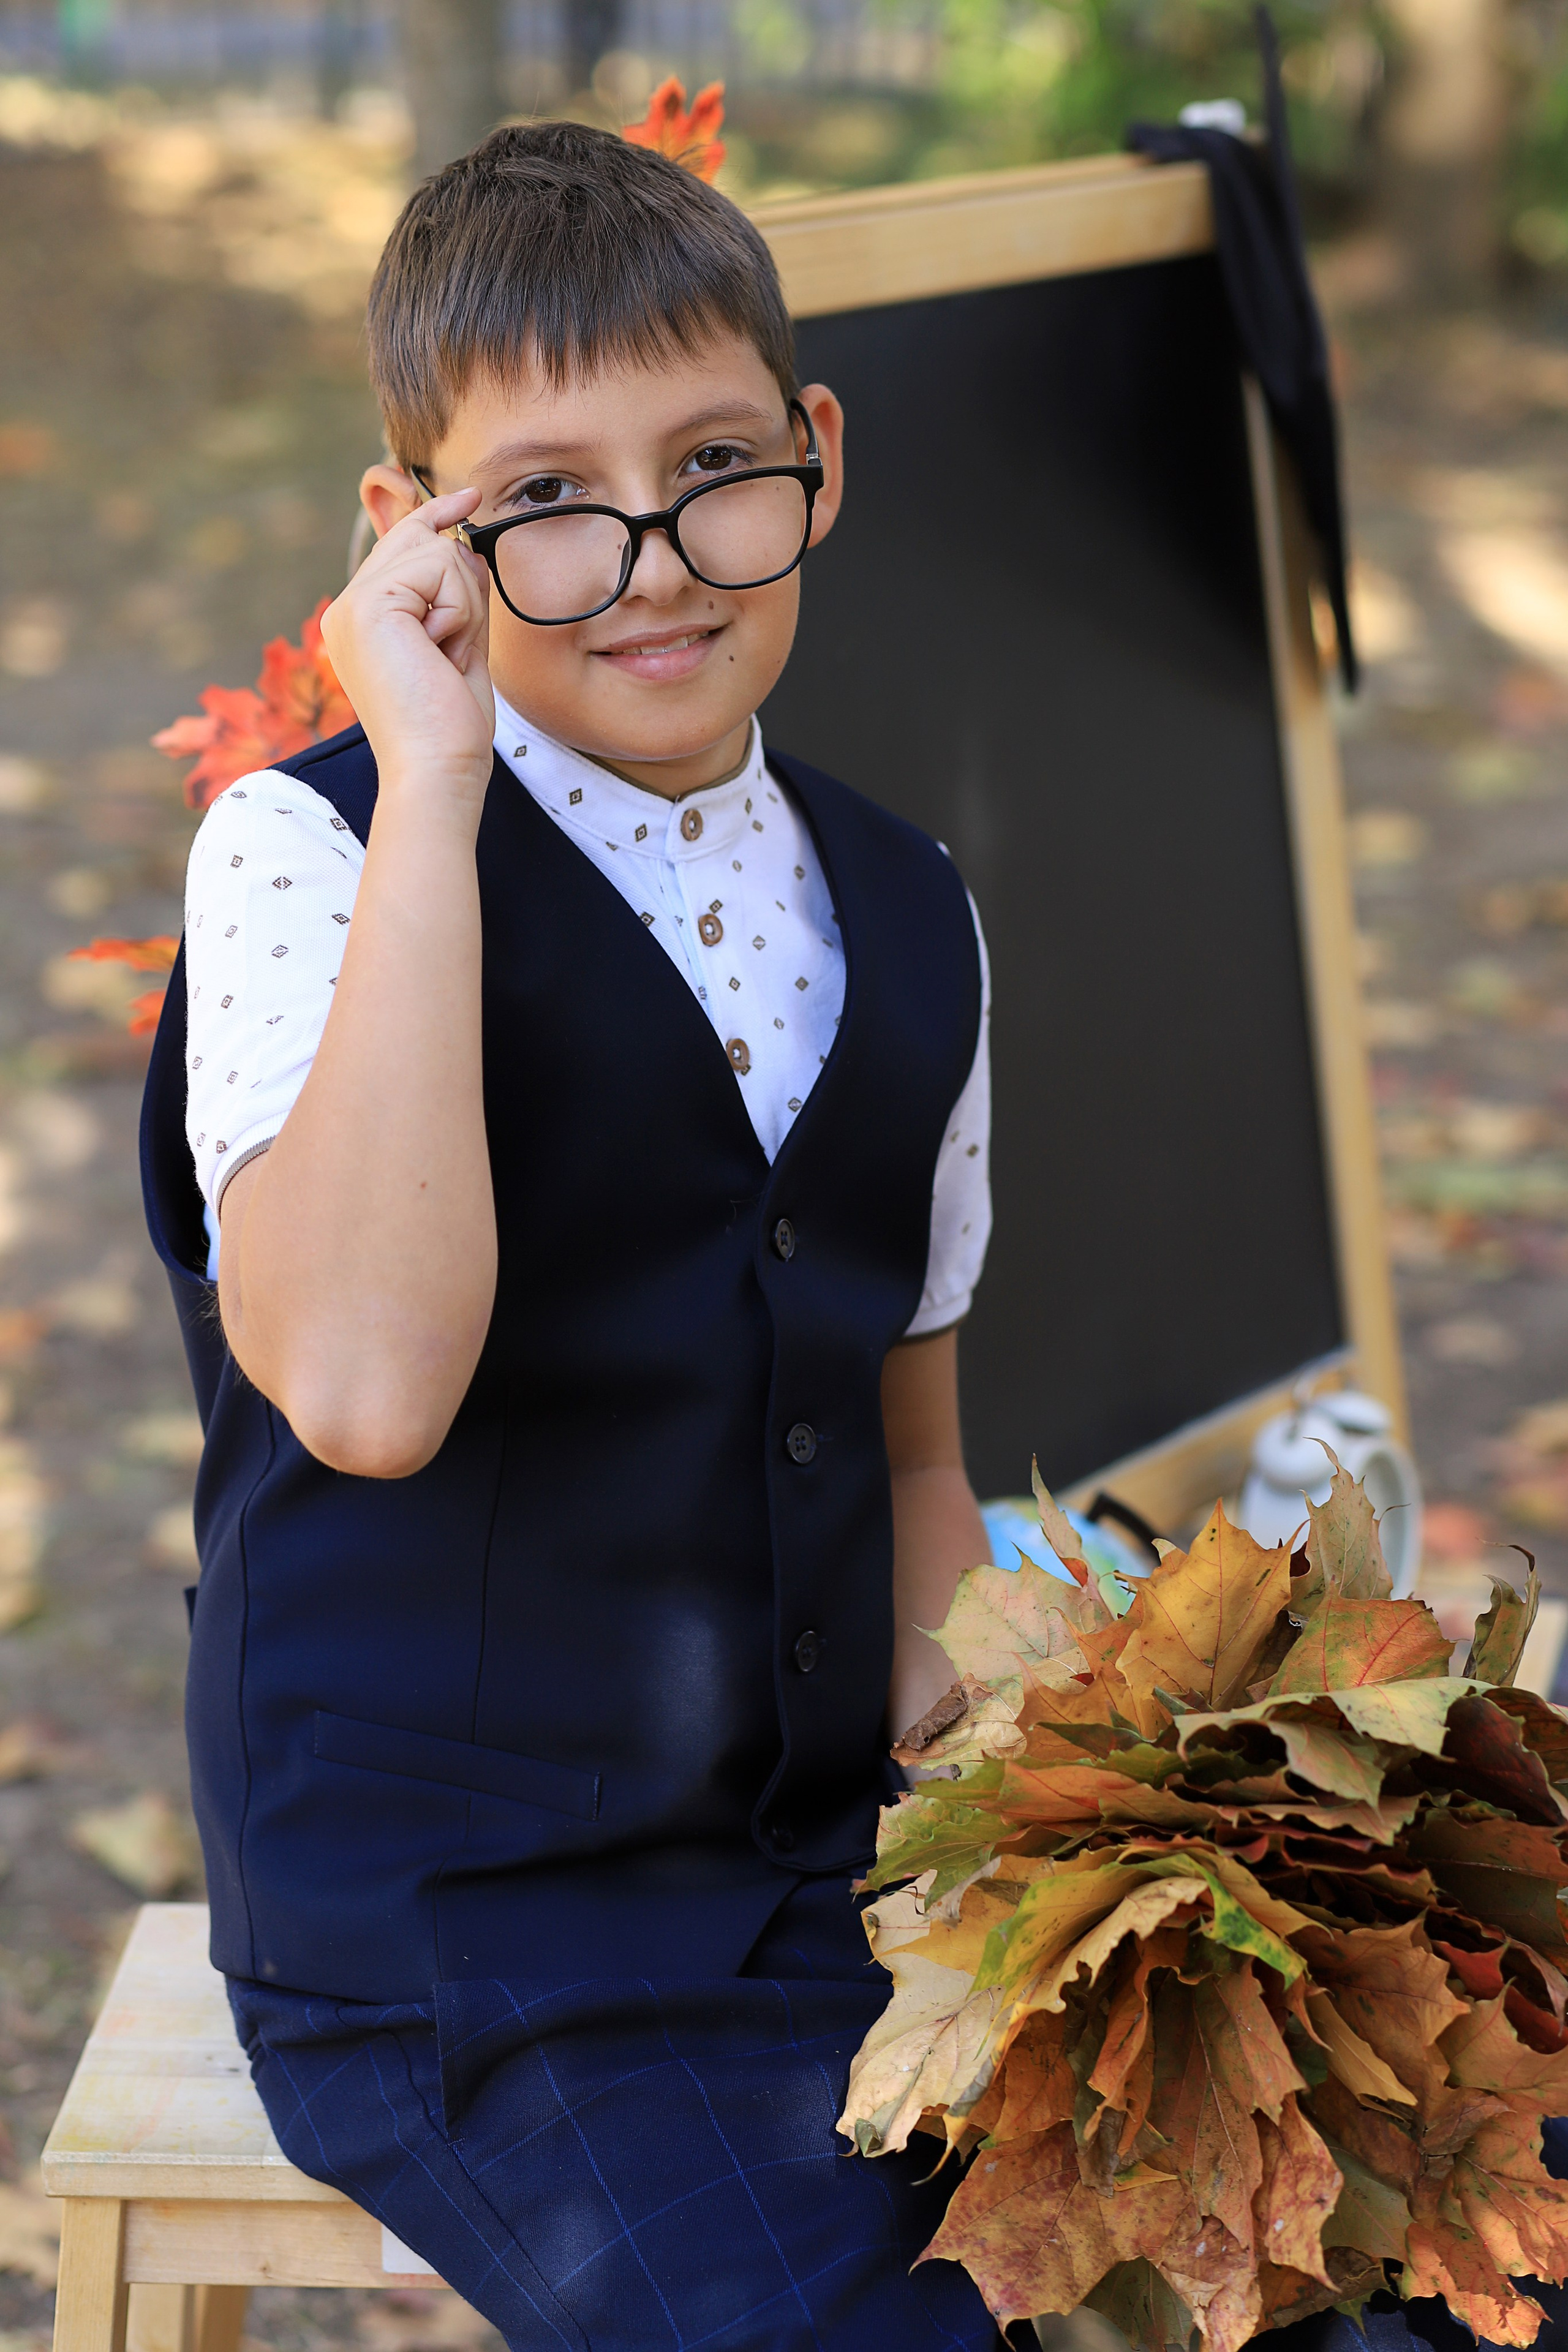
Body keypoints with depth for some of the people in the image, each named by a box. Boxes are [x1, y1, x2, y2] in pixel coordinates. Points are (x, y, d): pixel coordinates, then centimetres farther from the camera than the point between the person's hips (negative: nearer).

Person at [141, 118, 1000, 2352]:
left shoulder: (907, 916, 9)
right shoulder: (310, 853, -10)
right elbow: (364, 1385, -29)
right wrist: (431, 789, -24)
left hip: (827, 1884, 5)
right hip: (455, 1938, -5)